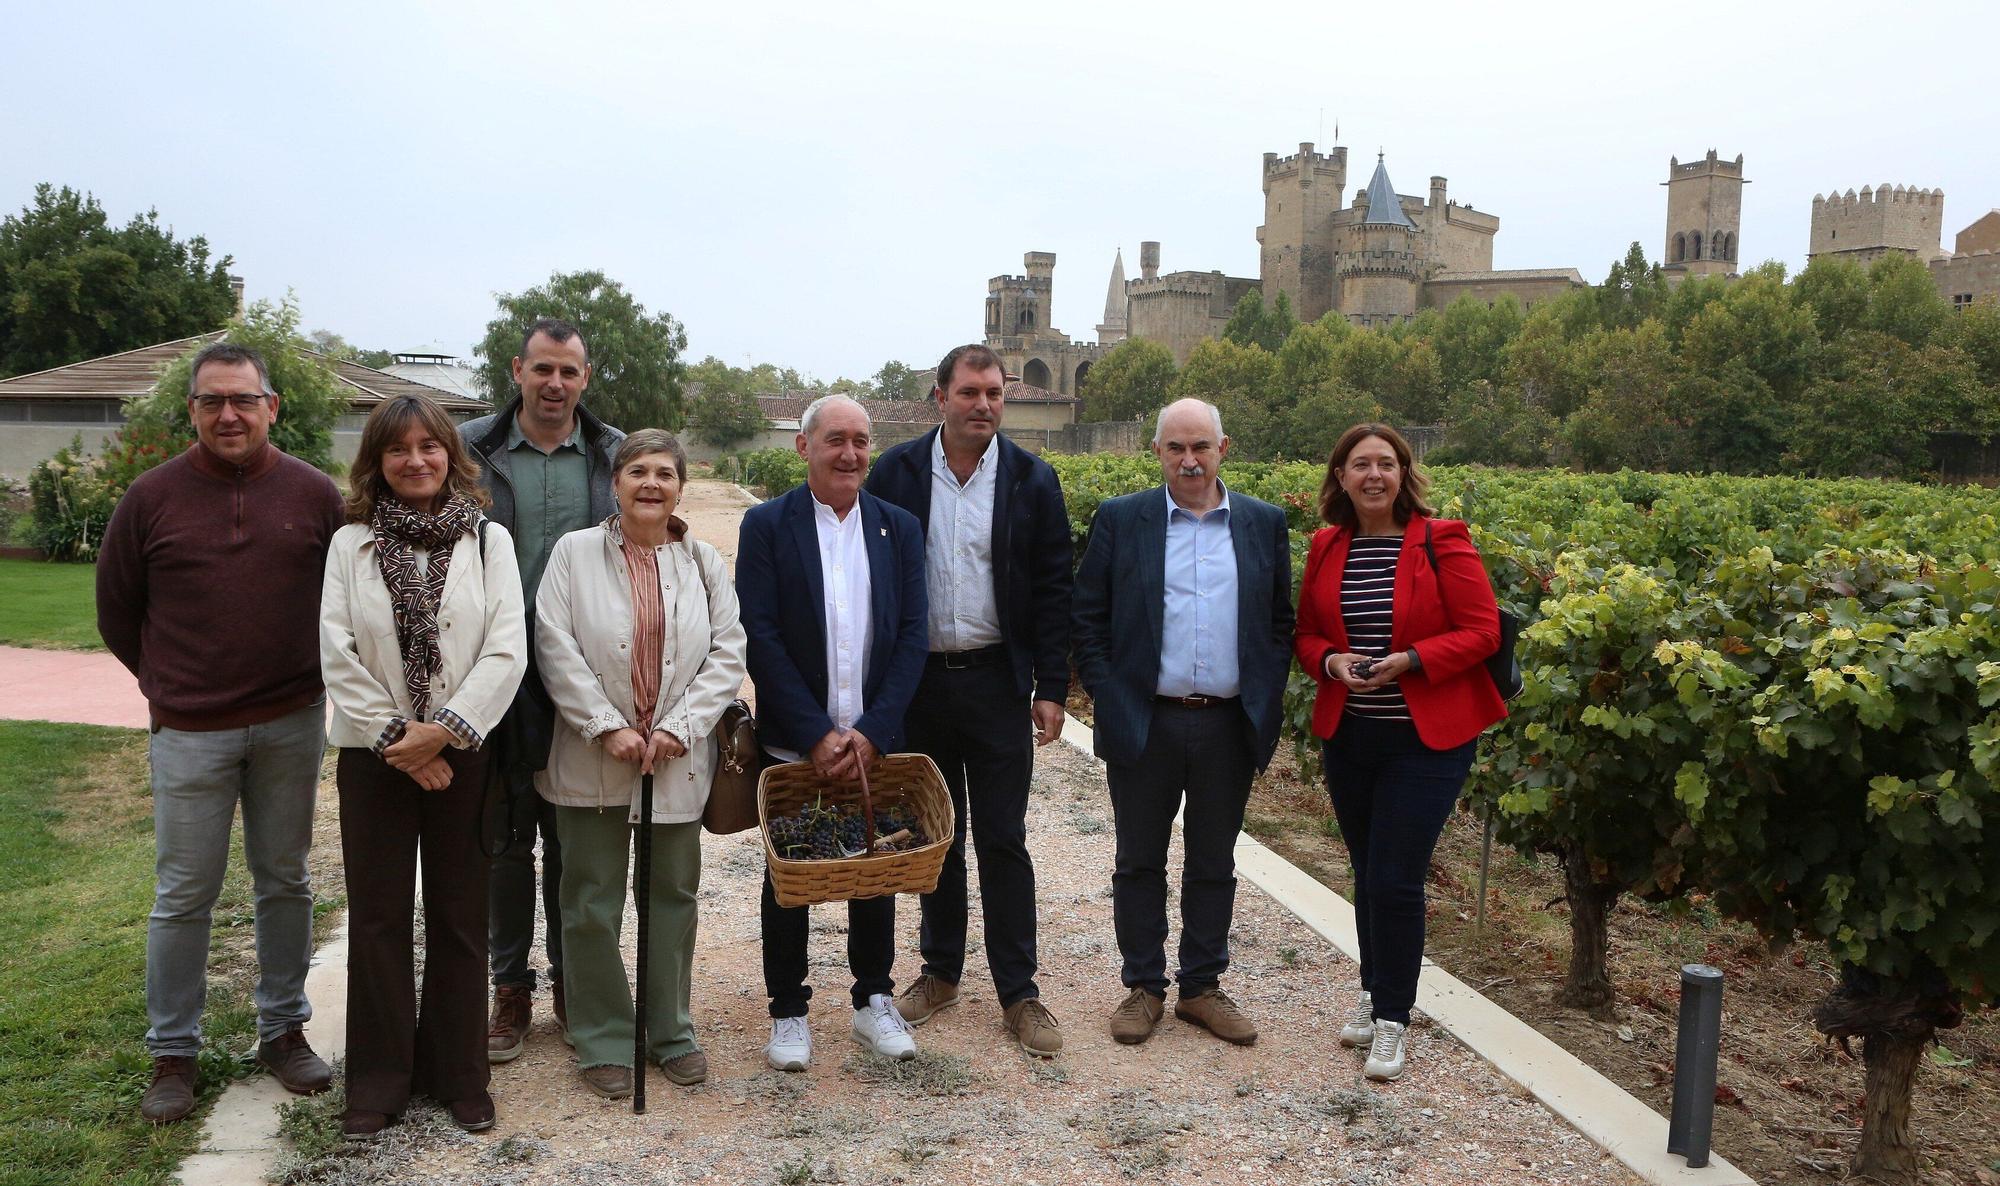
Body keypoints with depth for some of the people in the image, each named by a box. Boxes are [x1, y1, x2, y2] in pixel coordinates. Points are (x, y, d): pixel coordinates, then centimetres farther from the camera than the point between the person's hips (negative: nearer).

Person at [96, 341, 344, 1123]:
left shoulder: (314, 493, -1)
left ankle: (284, 1030, 27)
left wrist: (309, 675, 8)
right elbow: (116, 608, 8)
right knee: (184, 895, 6)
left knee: (285, 882, 12)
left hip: (292, 724, 1)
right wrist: (166, 684, 9)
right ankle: (172, 1054, 20)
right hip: (190, 732, -1)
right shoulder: (152, 496, -2)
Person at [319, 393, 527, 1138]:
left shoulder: (489, 540, 1)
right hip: (373, 755, 1)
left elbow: (507, 651, -7)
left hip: (462, 754, -1)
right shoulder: (350, 544, 4)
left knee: (459, 917, 7)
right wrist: (396, 739, -11)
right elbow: (336, 655, -3)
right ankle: (378, 1083, 19)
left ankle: (459, 1076, 20)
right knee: (377, 917, 7)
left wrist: (443, 729, -15)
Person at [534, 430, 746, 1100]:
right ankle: (603, 1042, 22)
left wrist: (678, 728, -11)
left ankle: (671, 1031, 28)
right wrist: (608, 728, -14)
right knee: (592, 904, 7)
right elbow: (555, 646, -8)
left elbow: (727, 655, 0)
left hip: (678, 765, 2)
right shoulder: (575, 552, -2)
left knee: (674, 896, 12)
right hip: (592, 762, -2)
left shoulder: (705, 563, 5)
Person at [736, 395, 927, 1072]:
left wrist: (871, 731, -11)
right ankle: (789, 1011, 24)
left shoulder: (899, 528, 4)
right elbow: (760, 637, -10)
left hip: (875, 741, 2)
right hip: (792, 744, -2)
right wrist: (817, 734, -16)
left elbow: (912, 634, -1)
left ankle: (874, 1002, 28)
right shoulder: (766, 525, -4)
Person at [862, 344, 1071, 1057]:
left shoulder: (1032, 481, 0)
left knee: (1003, 841, 3)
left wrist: (1051, 689, -3)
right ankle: (941, 970, 28)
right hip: (917, 680, 1)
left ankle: (1018, 991, 15)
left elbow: (1052, 590, 1)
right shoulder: (896, 473, 0)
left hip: (997, 683, -1)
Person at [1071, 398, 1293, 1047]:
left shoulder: (1264, 524, 5)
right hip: (1143, 723, -1)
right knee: (1139, 864, 9)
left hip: (1230, 727, 2)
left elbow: (1280, 621, 10)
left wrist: (1265, 700, 0)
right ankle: (1143, 988, 24)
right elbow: (1087, 617, 1)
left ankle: (1202, 987, 27)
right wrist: (1107, 696, -6)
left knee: (1213, 866, 13)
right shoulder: (1120, 519, 0)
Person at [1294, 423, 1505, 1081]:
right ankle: (1374, 991, 34)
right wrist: (1331, 661, -10)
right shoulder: (1326, 547, 4)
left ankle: (1392, 1019, 11)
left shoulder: (1441, 542, -9)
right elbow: (1307, 634, 12)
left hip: (1427, 739, -4)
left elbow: (1482, 631, -10)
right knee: (1367, 873, 16)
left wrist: (1411, 661, -22)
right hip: (1347, 736, 5)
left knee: (1396, 879, -5)